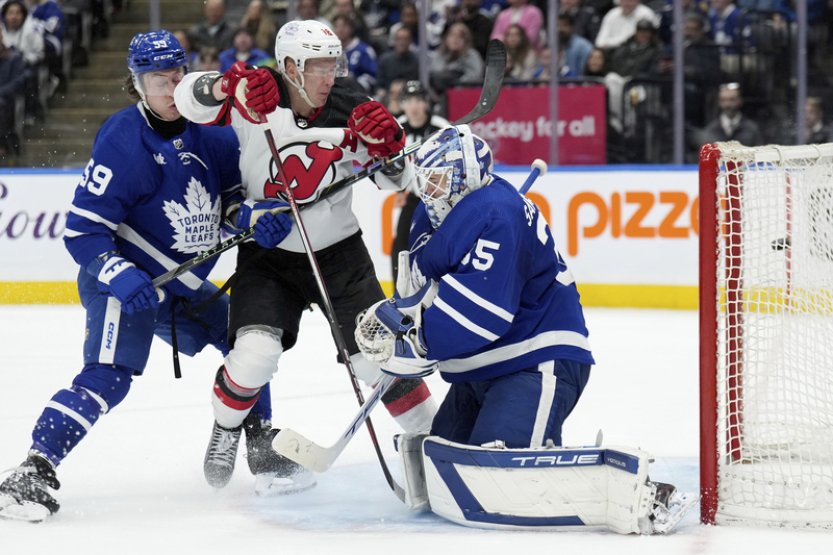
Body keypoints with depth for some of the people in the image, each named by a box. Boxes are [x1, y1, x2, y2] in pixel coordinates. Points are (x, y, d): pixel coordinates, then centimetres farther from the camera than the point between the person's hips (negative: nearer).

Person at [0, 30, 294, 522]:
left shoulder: (205, 131, -1)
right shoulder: (123, 142, -20)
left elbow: (236, 187, 12)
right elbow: (81, 230, -20)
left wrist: (258, 214, -11)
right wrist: (118, 275, -35)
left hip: (183, 285, 8)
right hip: (122, 279, -8)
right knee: (108, 375, -25)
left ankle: (258, 445, 33)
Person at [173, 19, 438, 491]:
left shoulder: (350, 112, -11)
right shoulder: (257, 101, -15)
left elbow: (397, 178, -6)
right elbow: (189, 99, -24)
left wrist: (386, 141, -28)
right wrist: (232, 87, -42)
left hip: (338, 252, 2)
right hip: (267, 255, -2)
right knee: (256, 353, -18)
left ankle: (429, 431, 18)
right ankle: (226, 428, 12)